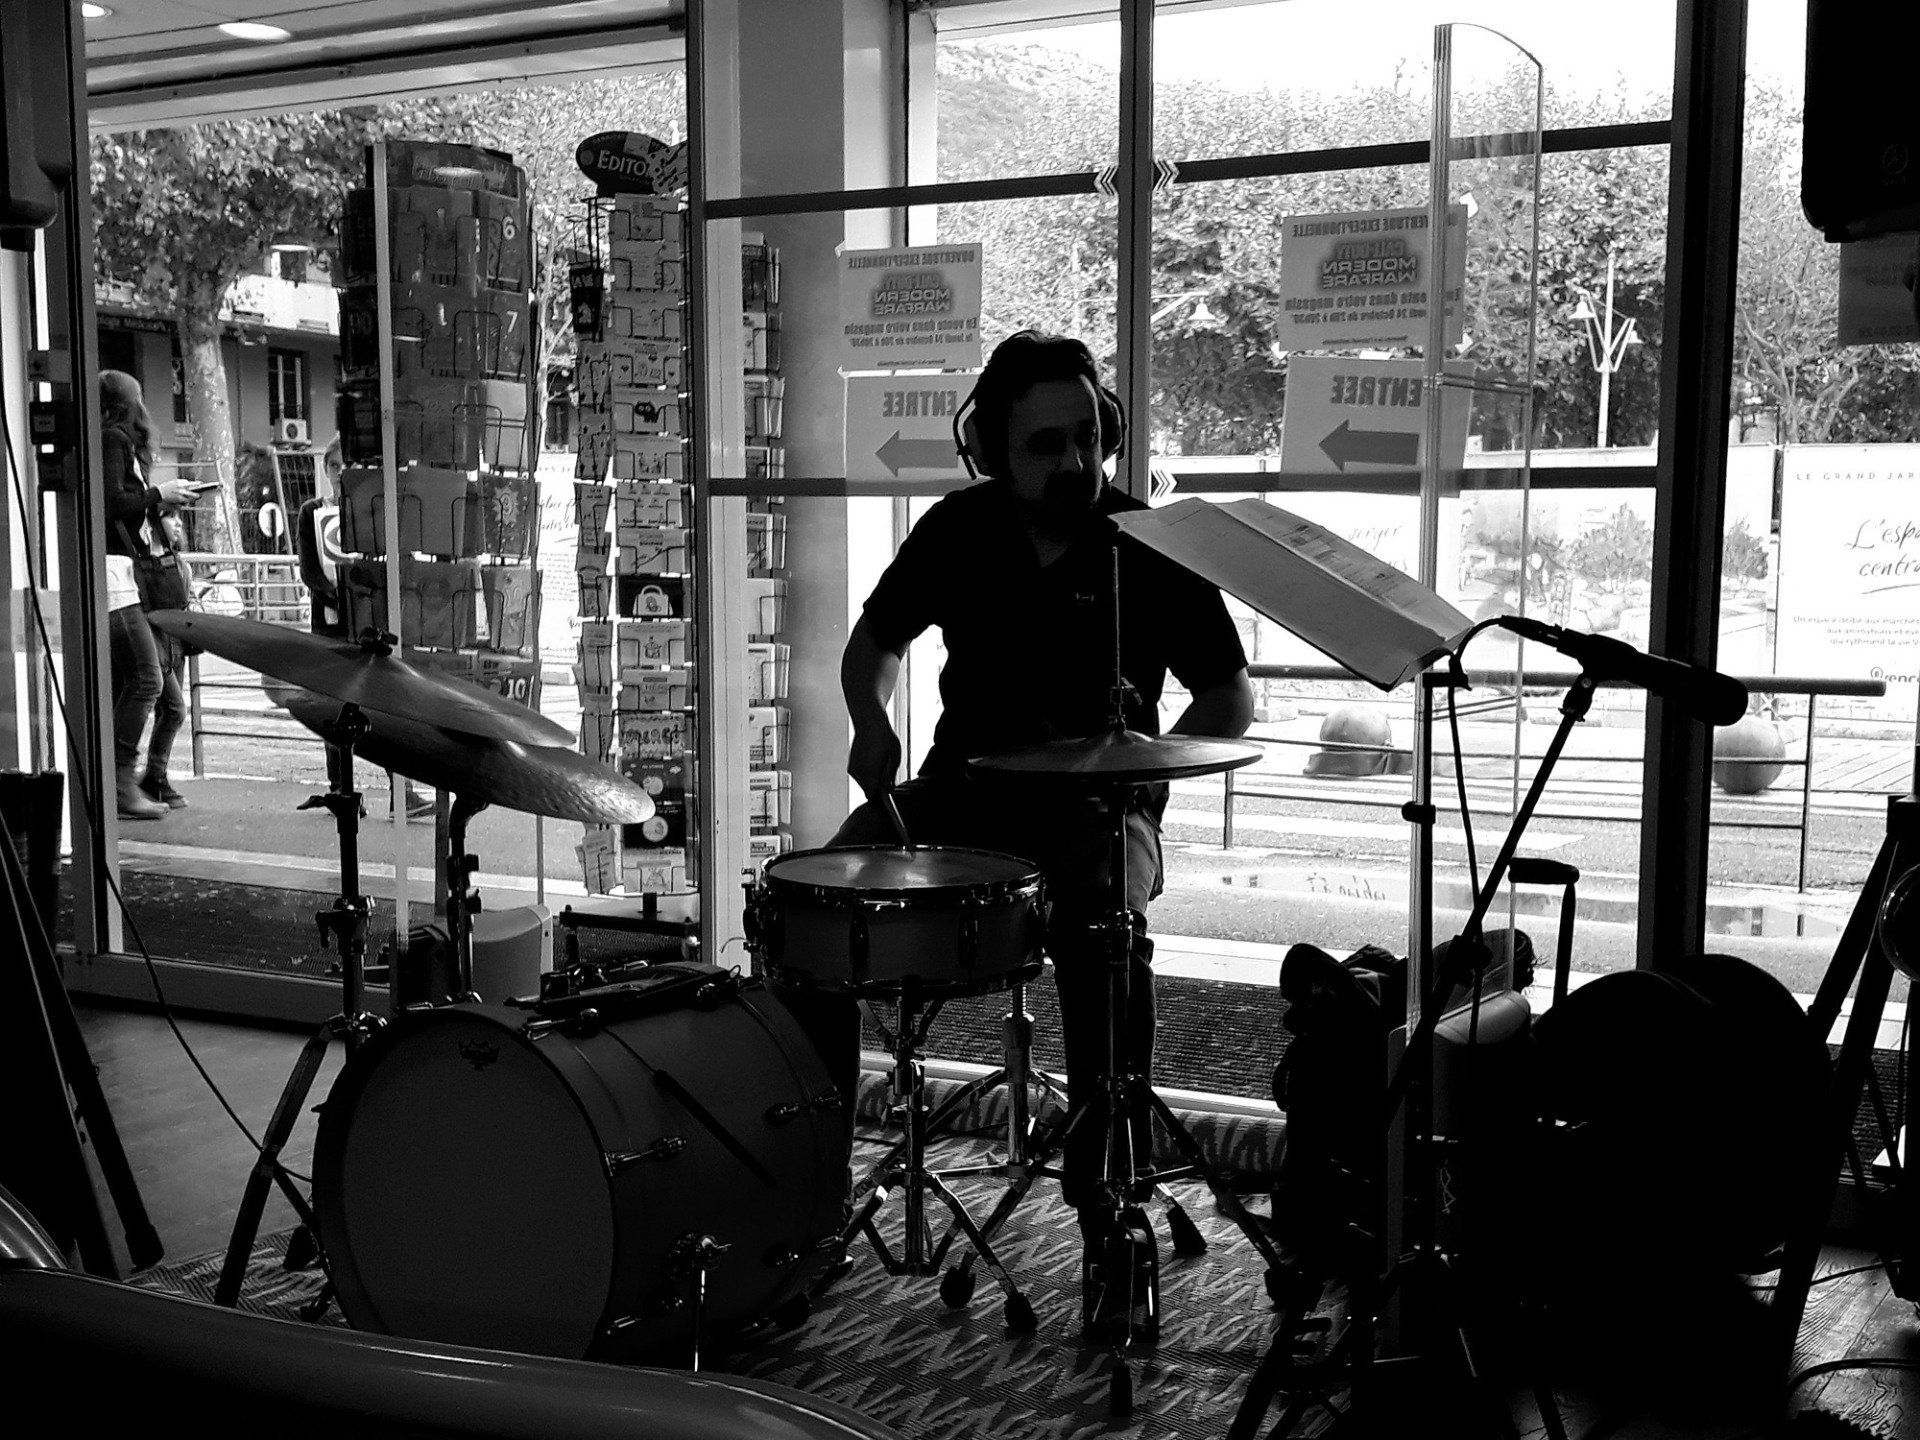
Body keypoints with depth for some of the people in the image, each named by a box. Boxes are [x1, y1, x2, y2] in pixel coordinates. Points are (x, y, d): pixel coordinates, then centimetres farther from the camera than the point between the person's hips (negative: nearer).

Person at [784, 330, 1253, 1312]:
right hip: (960, 787, 3)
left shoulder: (1147, 548, -7)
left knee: (1102, 930, -36)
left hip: (1097, 808, -3)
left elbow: (1231, 697, -1)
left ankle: (1107, 1195, -23)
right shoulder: (960, 530, 2)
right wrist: (873, 722, -5)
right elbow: (876, 640, 17)